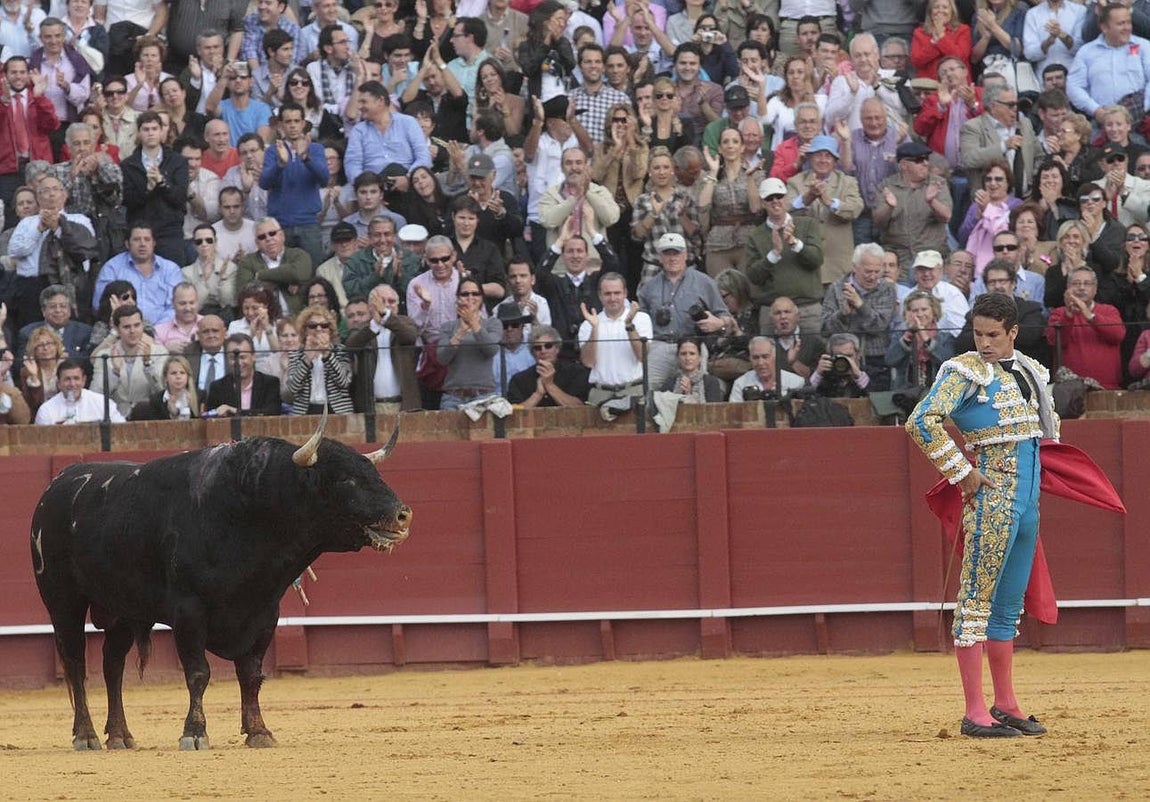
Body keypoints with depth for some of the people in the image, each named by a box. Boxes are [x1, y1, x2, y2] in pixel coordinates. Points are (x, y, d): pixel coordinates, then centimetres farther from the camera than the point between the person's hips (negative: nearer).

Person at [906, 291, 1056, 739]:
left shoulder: (1030, 372, 15)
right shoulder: (965, 372, -8)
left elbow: (1047, 421, 35)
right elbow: (921, 423, -19)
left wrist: (1048, 462, 19)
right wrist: (962, 474, -17)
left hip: (1028, 499, 8)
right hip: (992, 497, -8)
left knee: (1009, 605, 13)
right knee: (977, 600, -6)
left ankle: (1005, 706, 20)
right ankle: (975, 713, -8)